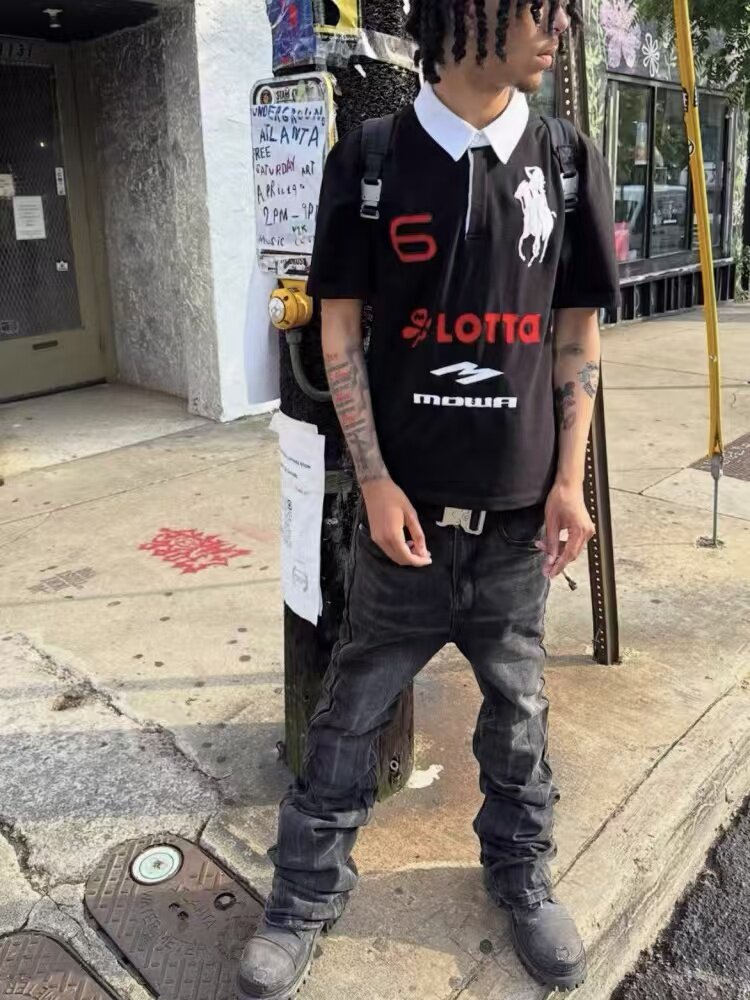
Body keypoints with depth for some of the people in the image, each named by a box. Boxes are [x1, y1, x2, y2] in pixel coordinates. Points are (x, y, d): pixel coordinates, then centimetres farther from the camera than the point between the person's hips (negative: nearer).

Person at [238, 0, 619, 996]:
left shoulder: (571, 164, 2)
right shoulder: (370, 161, -4)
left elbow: (577, 337, 5)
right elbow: (340, 331, -2)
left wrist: (569, 481, -1)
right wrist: (376, 481, -7)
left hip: (518, 510, 2)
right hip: (406, 504, -1)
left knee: (519, 709, 17)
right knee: (351, 711, 11)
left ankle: (523, 877, 42)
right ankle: (304, 898, 33)